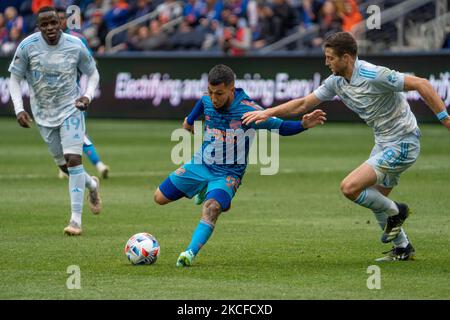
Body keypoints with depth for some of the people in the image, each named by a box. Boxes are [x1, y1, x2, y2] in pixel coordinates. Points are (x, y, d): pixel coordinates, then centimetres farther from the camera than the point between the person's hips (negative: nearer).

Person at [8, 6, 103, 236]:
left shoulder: (75, 45, -12)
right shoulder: (27, 46, -13)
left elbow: (93, 73, 4)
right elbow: (15, 78, -3)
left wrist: (88, 96, -14)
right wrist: (19, 109, -14)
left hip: (71, 110, -2)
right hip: (44, 115, 2)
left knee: (74, 159, -16)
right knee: (64, 165, 8)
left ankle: (76, 219, -13)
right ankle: (92, 185, 42)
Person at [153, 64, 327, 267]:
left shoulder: (247, 110, -22)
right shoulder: (206, 101, -9)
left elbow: (280, 127, -16)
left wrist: (304, 125, -29)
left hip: (228, 174, -5)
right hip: (200, 165, 5)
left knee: (211, 208, -34)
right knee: (160, 197, 10)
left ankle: (191, 252, -39)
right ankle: (203, 190, 31)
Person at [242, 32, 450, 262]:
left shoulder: (373, 75, -25)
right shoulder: (336, 81, 1)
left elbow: (421, 84, -23)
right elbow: (303, 104, 9)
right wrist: (267, 112, 1)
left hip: (402, 143, -9)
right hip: (384, 142, 9)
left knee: (350, 187, -17)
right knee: (374, 200, 15)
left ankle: (394, 212, 7)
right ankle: (403, 248, 31)